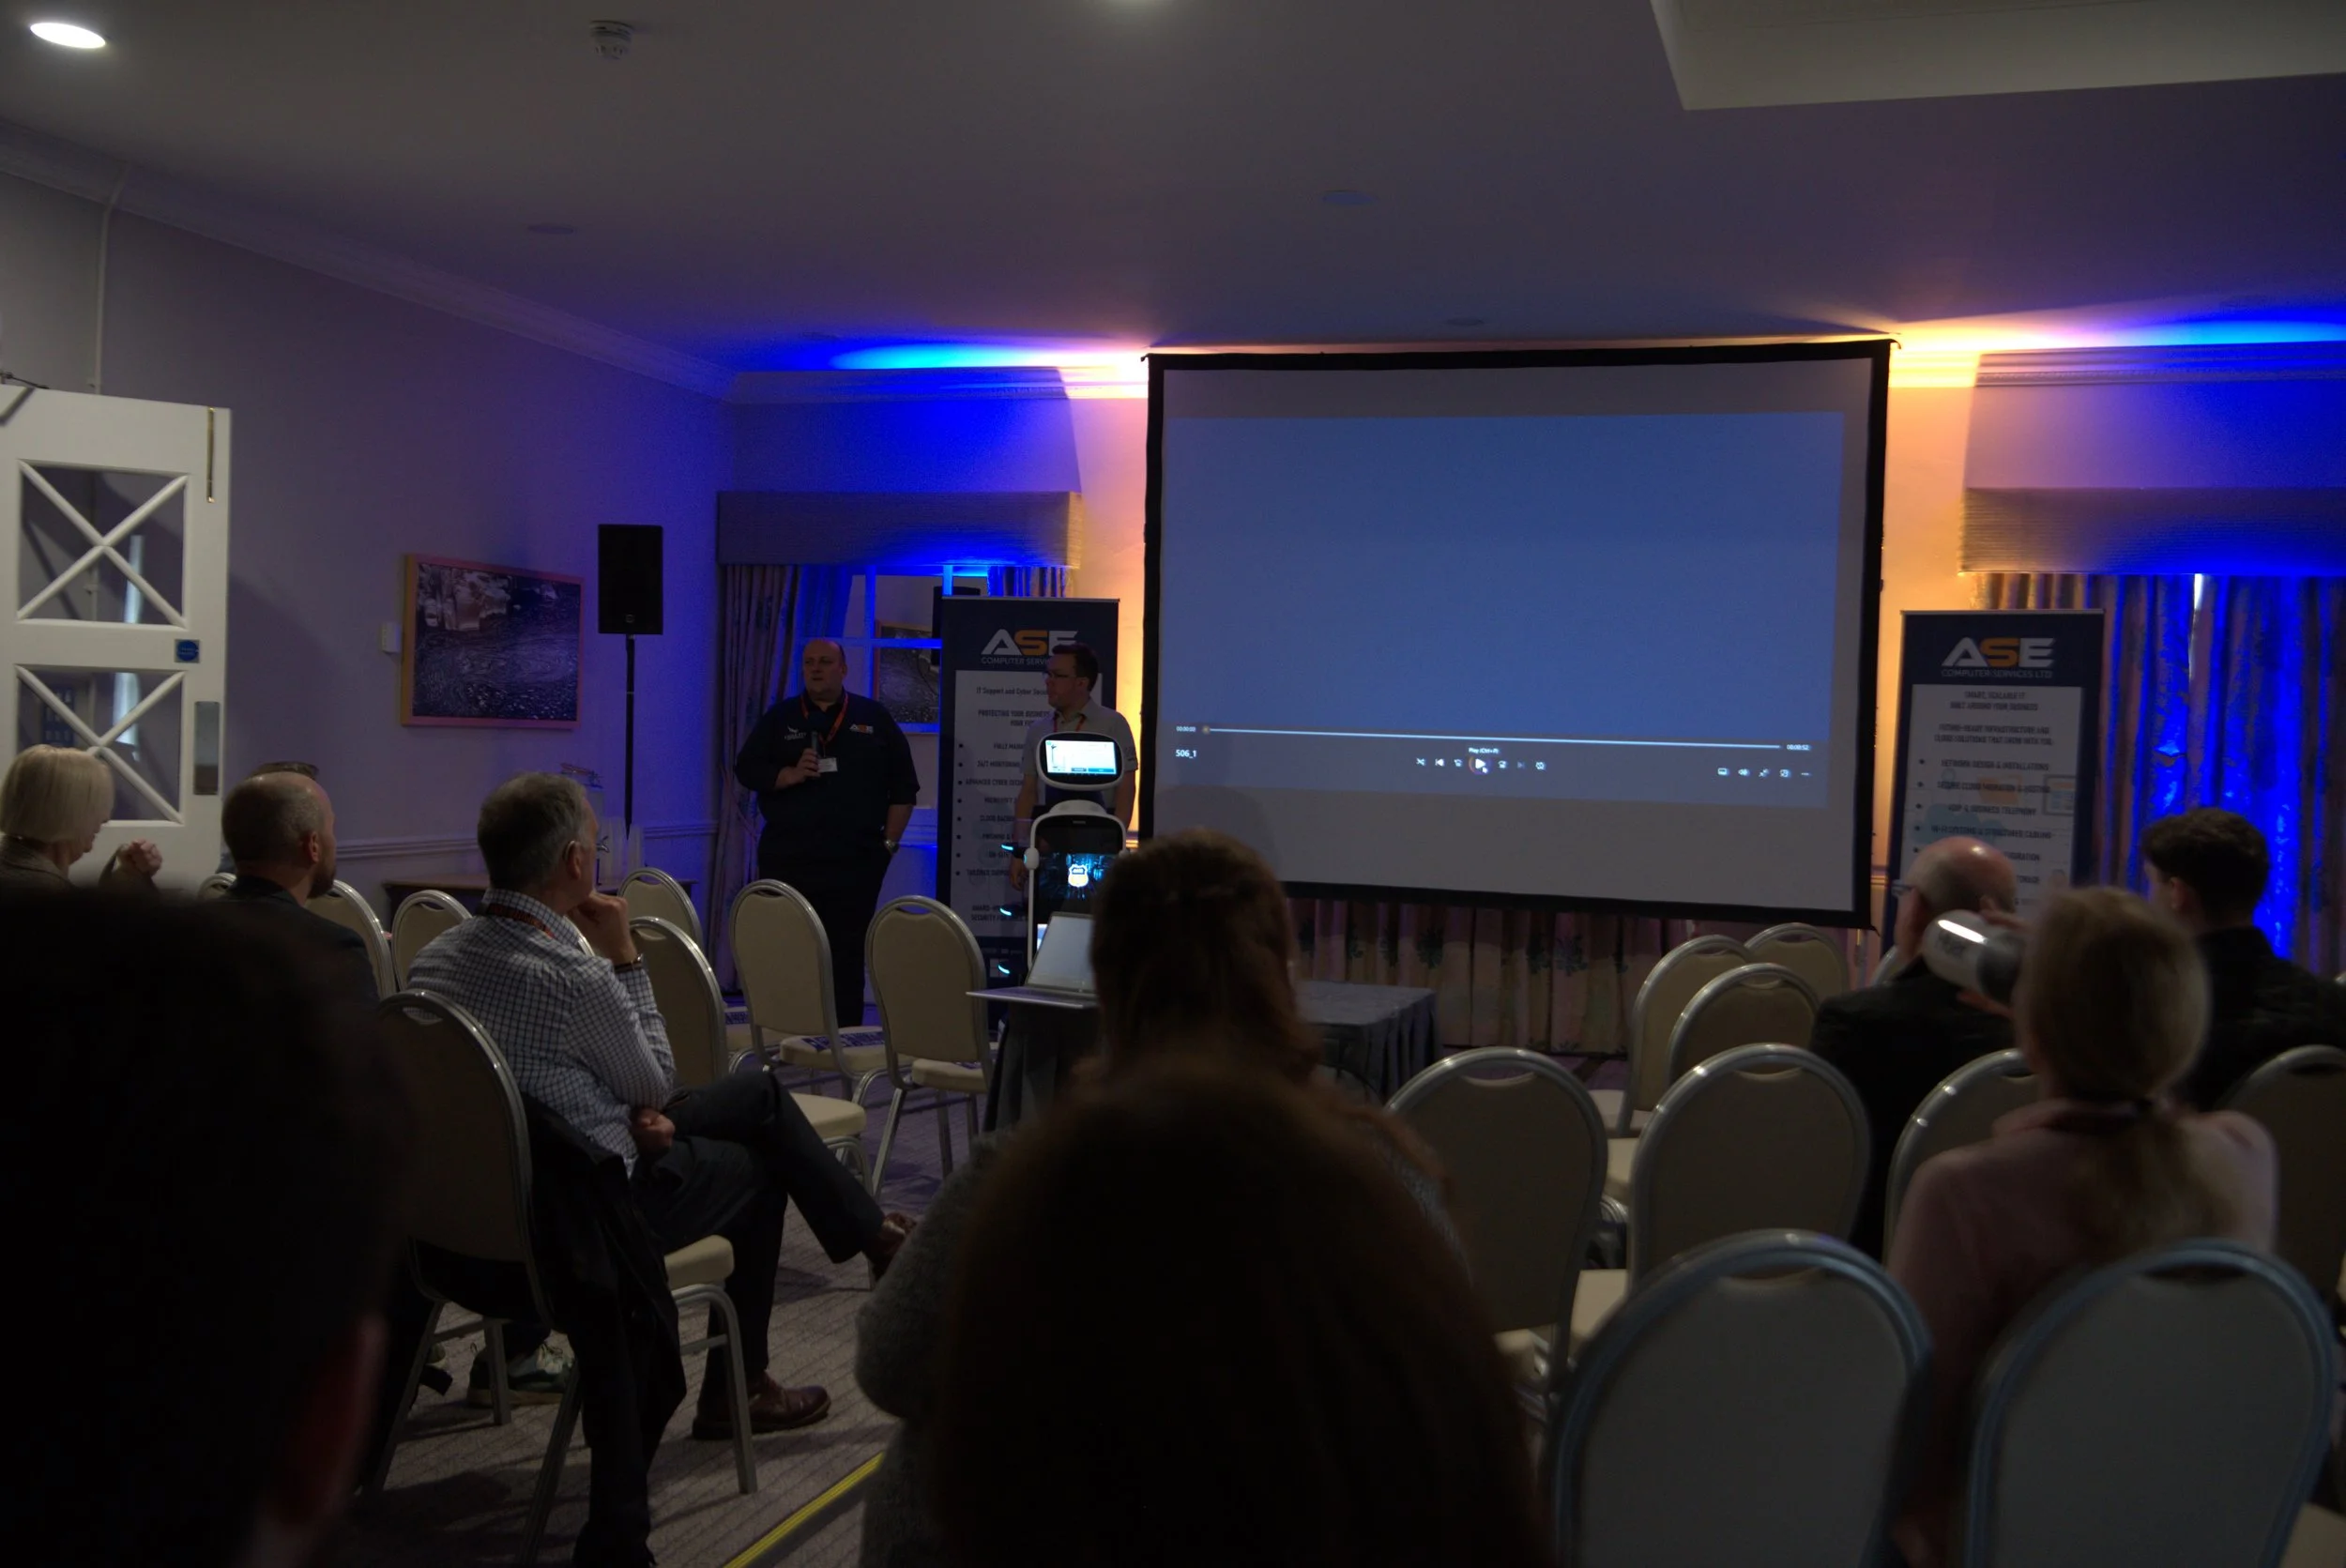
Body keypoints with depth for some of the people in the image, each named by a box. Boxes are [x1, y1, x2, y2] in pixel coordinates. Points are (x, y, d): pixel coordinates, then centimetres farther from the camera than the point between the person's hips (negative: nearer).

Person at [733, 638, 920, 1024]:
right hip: (788, 860, 1)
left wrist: (889, 841, 3)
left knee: (847, 956, 1)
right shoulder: (780, 718, 11)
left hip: (855, 862, 0)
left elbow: (903, 786, 10)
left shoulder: (874, 719, 10)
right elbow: (746, 769, 5)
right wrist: (790, 774, -12)